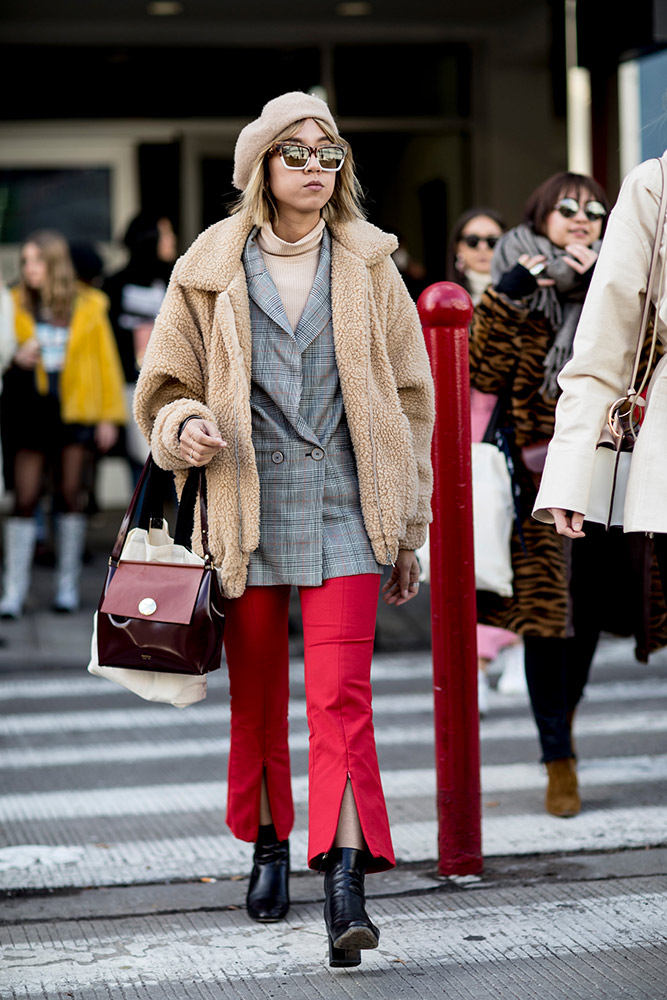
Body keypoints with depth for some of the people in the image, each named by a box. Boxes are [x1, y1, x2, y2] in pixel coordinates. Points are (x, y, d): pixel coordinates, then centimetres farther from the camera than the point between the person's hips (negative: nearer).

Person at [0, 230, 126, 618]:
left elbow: (105, 361, 6)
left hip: (74, 412, 0)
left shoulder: (88, 307, 2)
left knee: (70, 496, 3)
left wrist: (109, 415, 3)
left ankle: (67, 585, 14)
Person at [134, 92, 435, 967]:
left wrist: (409, 529, 8)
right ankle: (269, 845, 30)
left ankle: (346, 880, -18)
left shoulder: (367, 265, 6)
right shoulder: (212, 270, 5)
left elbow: (410, 396, 10)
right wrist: (185, 426, -13)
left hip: (343, 507, -1)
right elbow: (165, 386, 12)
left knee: (342, 694, -13)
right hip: (246, 503, 1)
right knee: (256, 693, 10)